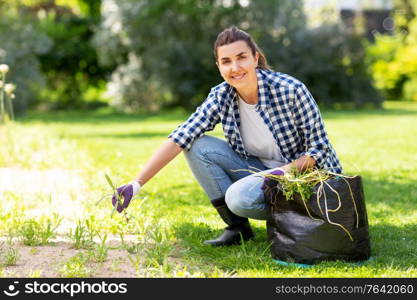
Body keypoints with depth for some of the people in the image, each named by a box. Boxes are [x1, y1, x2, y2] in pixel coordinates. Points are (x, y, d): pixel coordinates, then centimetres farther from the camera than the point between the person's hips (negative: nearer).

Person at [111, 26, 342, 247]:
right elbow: (178, 139, -15)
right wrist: (135, 185, -23)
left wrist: (285, 171, -31)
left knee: (239, 197, -32)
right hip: (260, 171, 6)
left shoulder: (291, 90, -21)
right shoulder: (221, 97, -9)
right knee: (199, 146, -13)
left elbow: (319, 148, -13)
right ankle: (237, 227, -3)